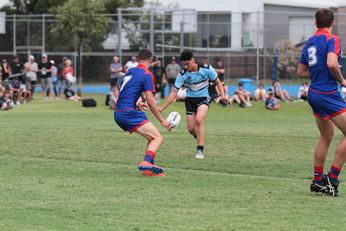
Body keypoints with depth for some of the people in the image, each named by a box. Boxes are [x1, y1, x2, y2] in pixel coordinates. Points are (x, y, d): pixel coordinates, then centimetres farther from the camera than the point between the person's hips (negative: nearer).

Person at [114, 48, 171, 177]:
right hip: (129, 113, -9)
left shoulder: (130, 71, 19)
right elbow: (150, 101, -9)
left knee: (152, 138, 16)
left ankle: (149, 167, 5)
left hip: (118, 114, 9)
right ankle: (146, 163, -36)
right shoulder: (147, 74, -5)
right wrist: (162, 120, -2)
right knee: (158, 138, -14)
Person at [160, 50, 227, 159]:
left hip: (203, 98, -2)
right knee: (191, 129, -1)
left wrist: (223, 96, -17)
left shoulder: (206, 69, -18)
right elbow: (174, 92, -13)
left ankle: (200, 150, -25)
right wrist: (162, 108, -19)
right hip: (190, 99, 2)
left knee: (199, 119, -28)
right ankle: (201, 139, 34)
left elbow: (218, 82, -2)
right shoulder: (183, 74, -16)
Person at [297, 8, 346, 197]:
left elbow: (301, 72, 19)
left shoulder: (309, 43, 13)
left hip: (314, 93, 9)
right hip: (328, 94, -9)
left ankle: (317, 180, 18)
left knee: (326, 136, 18)